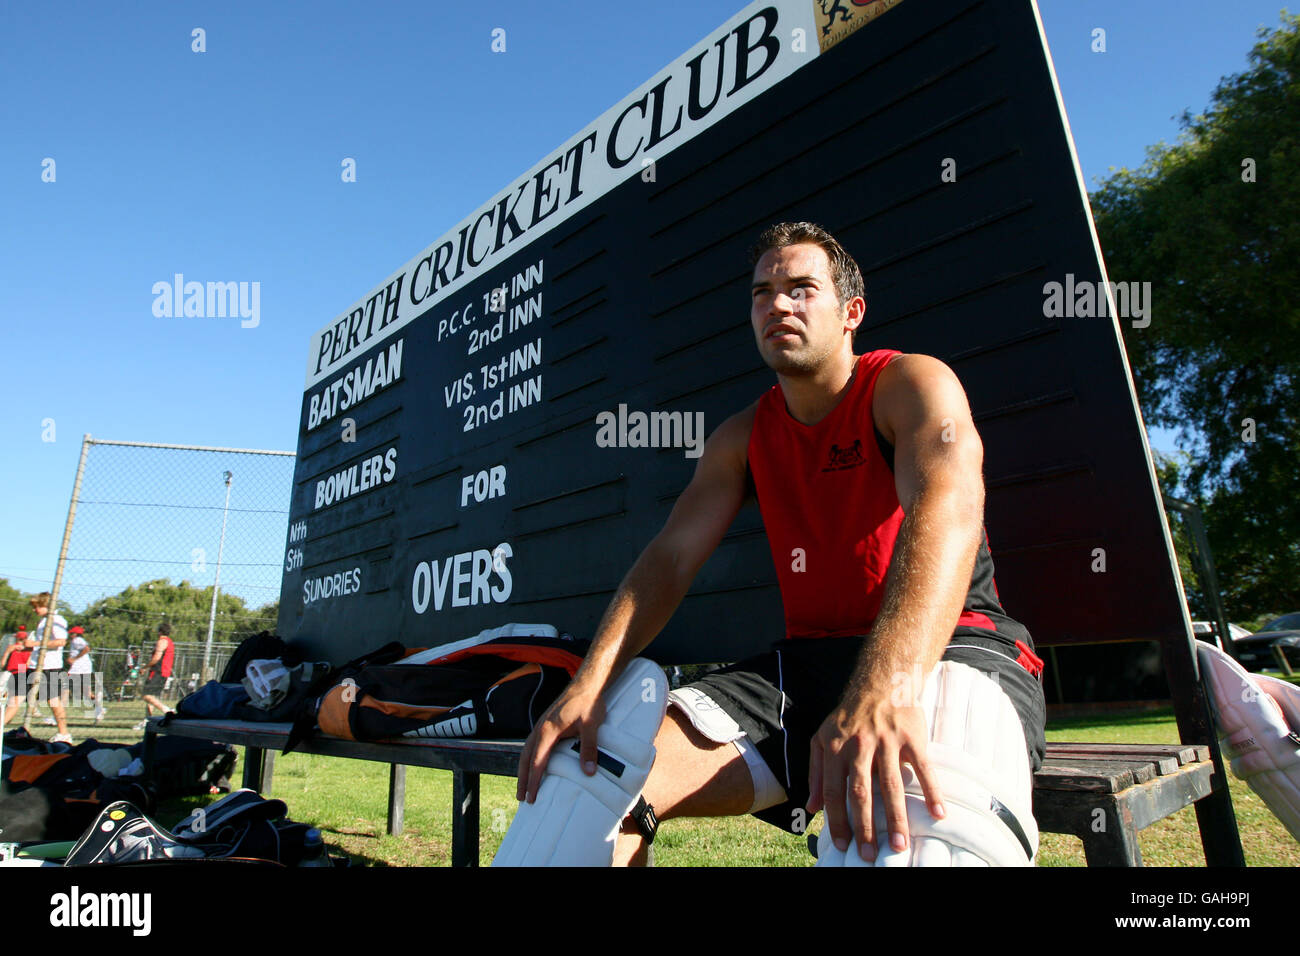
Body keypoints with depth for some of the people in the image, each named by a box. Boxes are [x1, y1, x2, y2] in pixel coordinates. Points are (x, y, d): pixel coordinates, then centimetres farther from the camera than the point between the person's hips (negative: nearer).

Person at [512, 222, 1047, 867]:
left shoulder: (912, 383, -4)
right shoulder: (743, 437, 12)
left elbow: (947, 511, -25)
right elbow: (669, 558, 2)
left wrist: (885, 688, -42)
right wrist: (588, 686, -14)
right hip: (809, 660, 5)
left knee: (914, 823, -41)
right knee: (595, 772, -12)